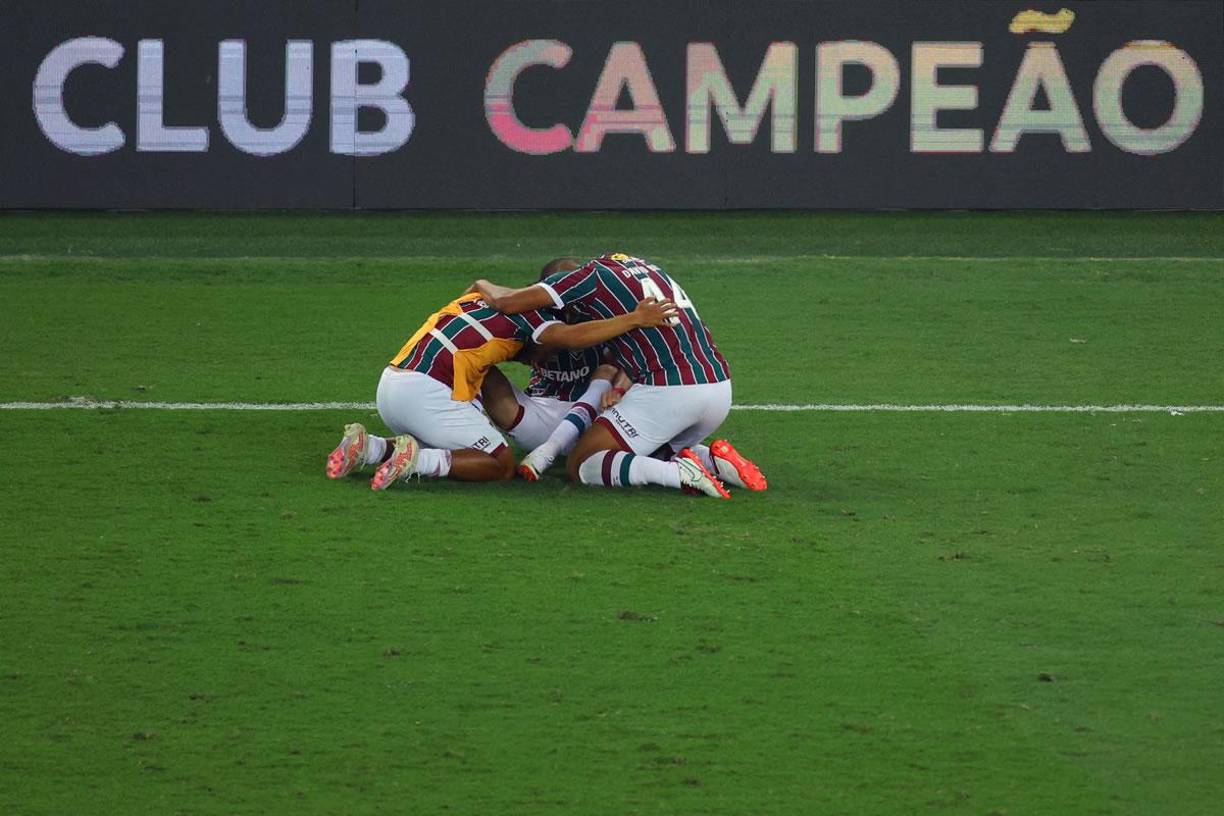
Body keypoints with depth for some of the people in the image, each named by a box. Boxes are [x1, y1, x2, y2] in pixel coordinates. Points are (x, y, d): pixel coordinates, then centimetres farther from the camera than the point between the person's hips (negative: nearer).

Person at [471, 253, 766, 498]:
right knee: (653, 453, 33)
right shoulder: (643, 267, 22)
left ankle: (678, 472, -17)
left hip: (669, 392, -7)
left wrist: (485, 287, 20)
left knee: (581, 467, 3)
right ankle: (716, 461, 4)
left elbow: (506, 302, 1)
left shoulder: (591, 276, 1)